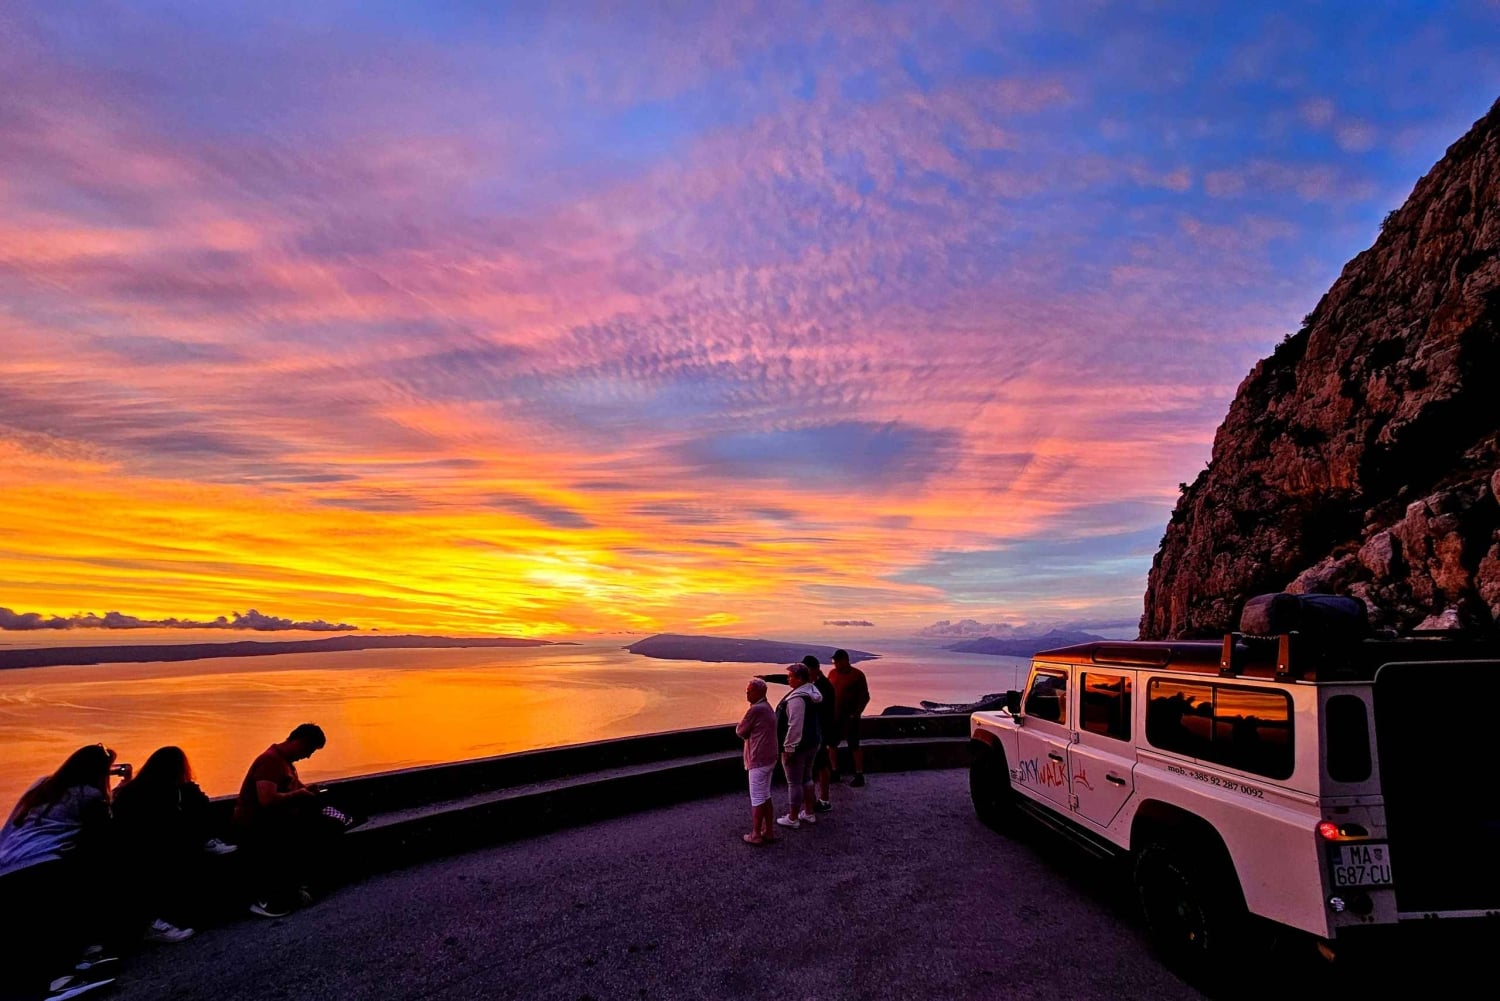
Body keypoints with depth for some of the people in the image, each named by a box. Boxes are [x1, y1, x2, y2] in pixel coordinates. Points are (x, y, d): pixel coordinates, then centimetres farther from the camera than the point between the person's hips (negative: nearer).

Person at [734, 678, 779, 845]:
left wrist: (740, 726, 6)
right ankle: (769, 831, 23)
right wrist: (750, 732, 0)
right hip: (769, 757, 9)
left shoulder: (755, 710, -20)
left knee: (757, 799, 1)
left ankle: (755, 835, 10)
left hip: (758, 760, -9)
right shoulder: (768, 707, 11)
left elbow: (740, 732, -11)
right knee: (766, 796, 17)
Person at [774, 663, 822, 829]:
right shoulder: (812, 692, 4)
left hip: (797, 747, -10)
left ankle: (792, 818, 16)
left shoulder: (796, 698, -26)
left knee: (794, 783, 4)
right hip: (812, 744, 10)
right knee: (807, 778, 21)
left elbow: (795, 726, -27)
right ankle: (808, 814, 32)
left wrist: (788, 748, -21)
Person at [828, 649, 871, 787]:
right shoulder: (832, 673, 5)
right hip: (834, 716, 6)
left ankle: (859, 776, 10)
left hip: (850, 717, -6)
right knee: (831, 743, 10)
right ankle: (834, 772, 23)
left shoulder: (857, 675, -10)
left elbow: (865, 697, -9)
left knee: (854, 746, 0)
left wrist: (855, 714, -14)